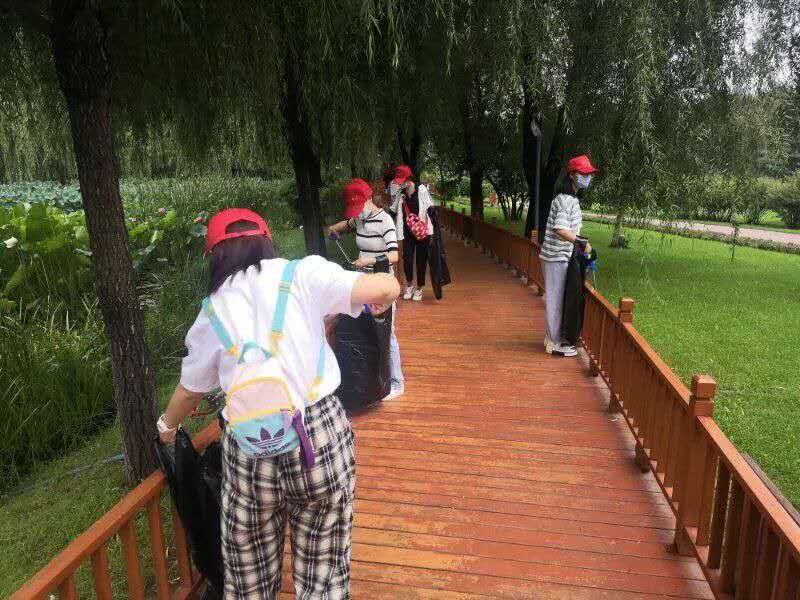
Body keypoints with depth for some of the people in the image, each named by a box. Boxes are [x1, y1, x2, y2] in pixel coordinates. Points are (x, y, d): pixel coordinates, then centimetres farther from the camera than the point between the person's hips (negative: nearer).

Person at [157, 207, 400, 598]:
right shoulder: (302, 275, -3)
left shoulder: (212, 310, 7)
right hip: (320, 433, -2)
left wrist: (167, 426, 41)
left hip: (249, 447, 2)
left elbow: (190, 391, 20)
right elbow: (388, 288, -11)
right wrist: (380, 300, 13)